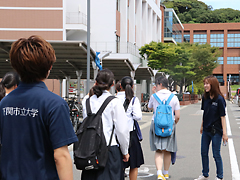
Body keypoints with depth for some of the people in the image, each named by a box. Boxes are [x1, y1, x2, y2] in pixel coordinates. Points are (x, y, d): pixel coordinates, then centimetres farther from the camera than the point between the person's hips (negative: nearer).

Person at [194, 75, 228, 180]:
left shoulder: (219, 99, -15)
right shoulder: (205, 98, 2)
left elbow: (222, 116, -14)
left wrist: (224, 133, -14)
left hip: (216, 130, -6)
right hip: (206, 130, 6)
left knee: (216, 154, 3)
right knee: (204, 153, 14)